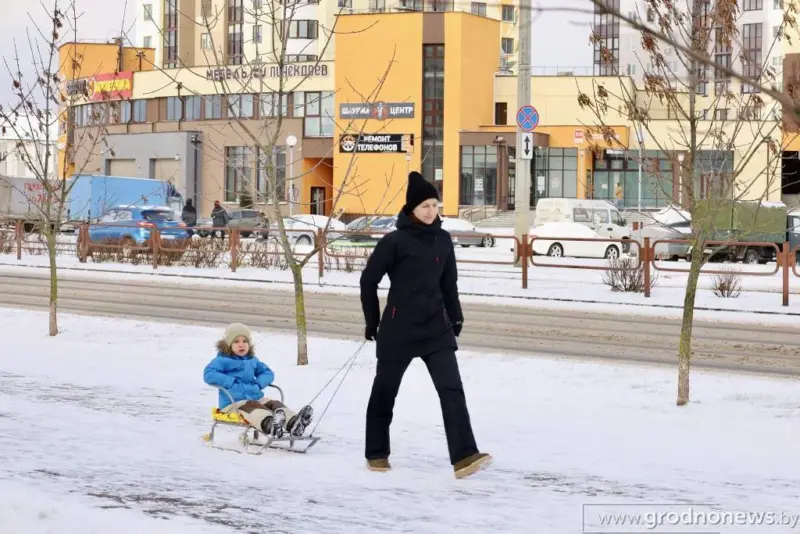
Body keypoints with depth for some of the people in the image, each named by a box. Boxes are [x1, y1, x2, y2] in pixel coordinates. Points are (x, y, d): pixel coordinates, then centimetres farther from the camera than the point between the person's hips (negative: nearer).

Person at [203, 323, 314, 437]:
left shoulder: (252, 360, 21)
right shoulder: (223, 360, 0)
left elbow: (268, 373, 27)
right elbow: (208, 374, -13)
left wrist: (259, 383, 3)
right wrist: (230, 382, -20)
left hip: (256, 398, 6)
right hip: (233, 402, -6)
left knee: (275, 404, -21)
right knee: (252, 407, -38)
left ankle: (293, 423, -52)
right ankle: (269, 424, -72)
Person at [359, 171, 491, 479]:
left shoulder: (442, 240, 5)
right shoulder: (395, 241, -10)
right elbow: (369, 281, -4)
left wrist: (456, 317, 12)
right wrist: (372, 322, 0)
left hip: (436, 328, 4)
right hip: (398, 329, -4)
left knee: (451, 389, -10)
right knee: (385, 391, 9)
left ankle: (464, 456, -16)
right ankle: (377, 454, 26)